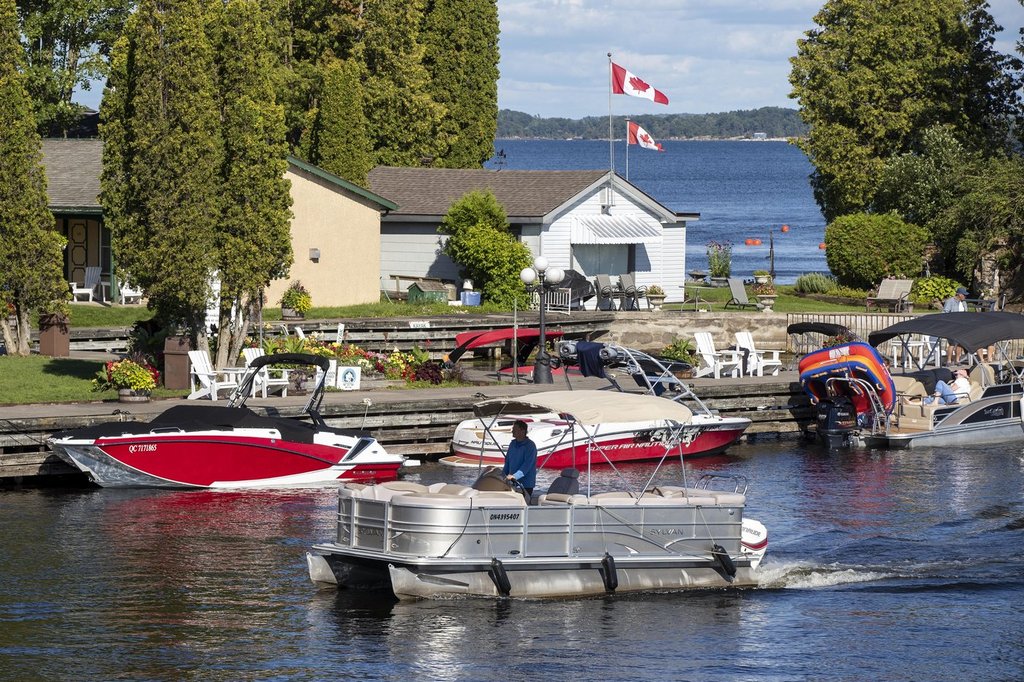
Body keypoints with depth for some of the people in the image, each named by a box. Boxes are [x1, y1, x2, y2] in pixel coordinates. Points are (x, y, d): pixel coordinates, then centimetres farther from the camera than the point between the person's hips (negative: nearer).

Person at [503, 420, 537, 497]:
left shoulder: (530, 445, -12)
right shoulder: (512, 444, 12)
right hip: (512, 483, 7)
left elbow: (527, 465, -21)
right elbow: (507, 462, 21)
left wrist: (515, 476, -32)